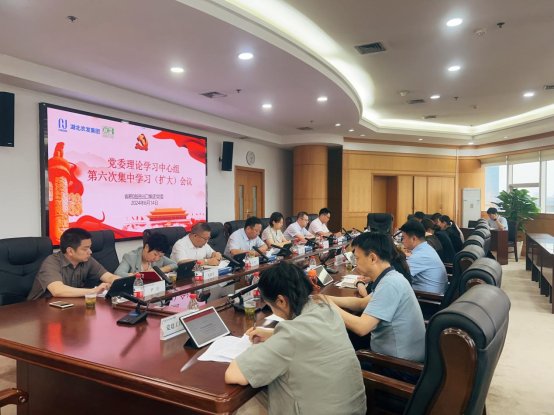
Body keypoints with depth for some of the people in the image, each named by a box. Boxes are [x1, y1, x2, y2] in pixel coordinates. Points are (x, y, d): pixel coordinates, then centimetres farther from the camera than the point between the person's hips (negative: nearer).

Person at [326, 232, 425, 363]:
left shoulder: (390, 284, -26)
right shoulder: (390, 278, 6)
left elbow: (361, 327, -31)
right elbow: (362, 303, 15)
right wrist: (327, 298, 5)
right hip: (398, 353, 8)